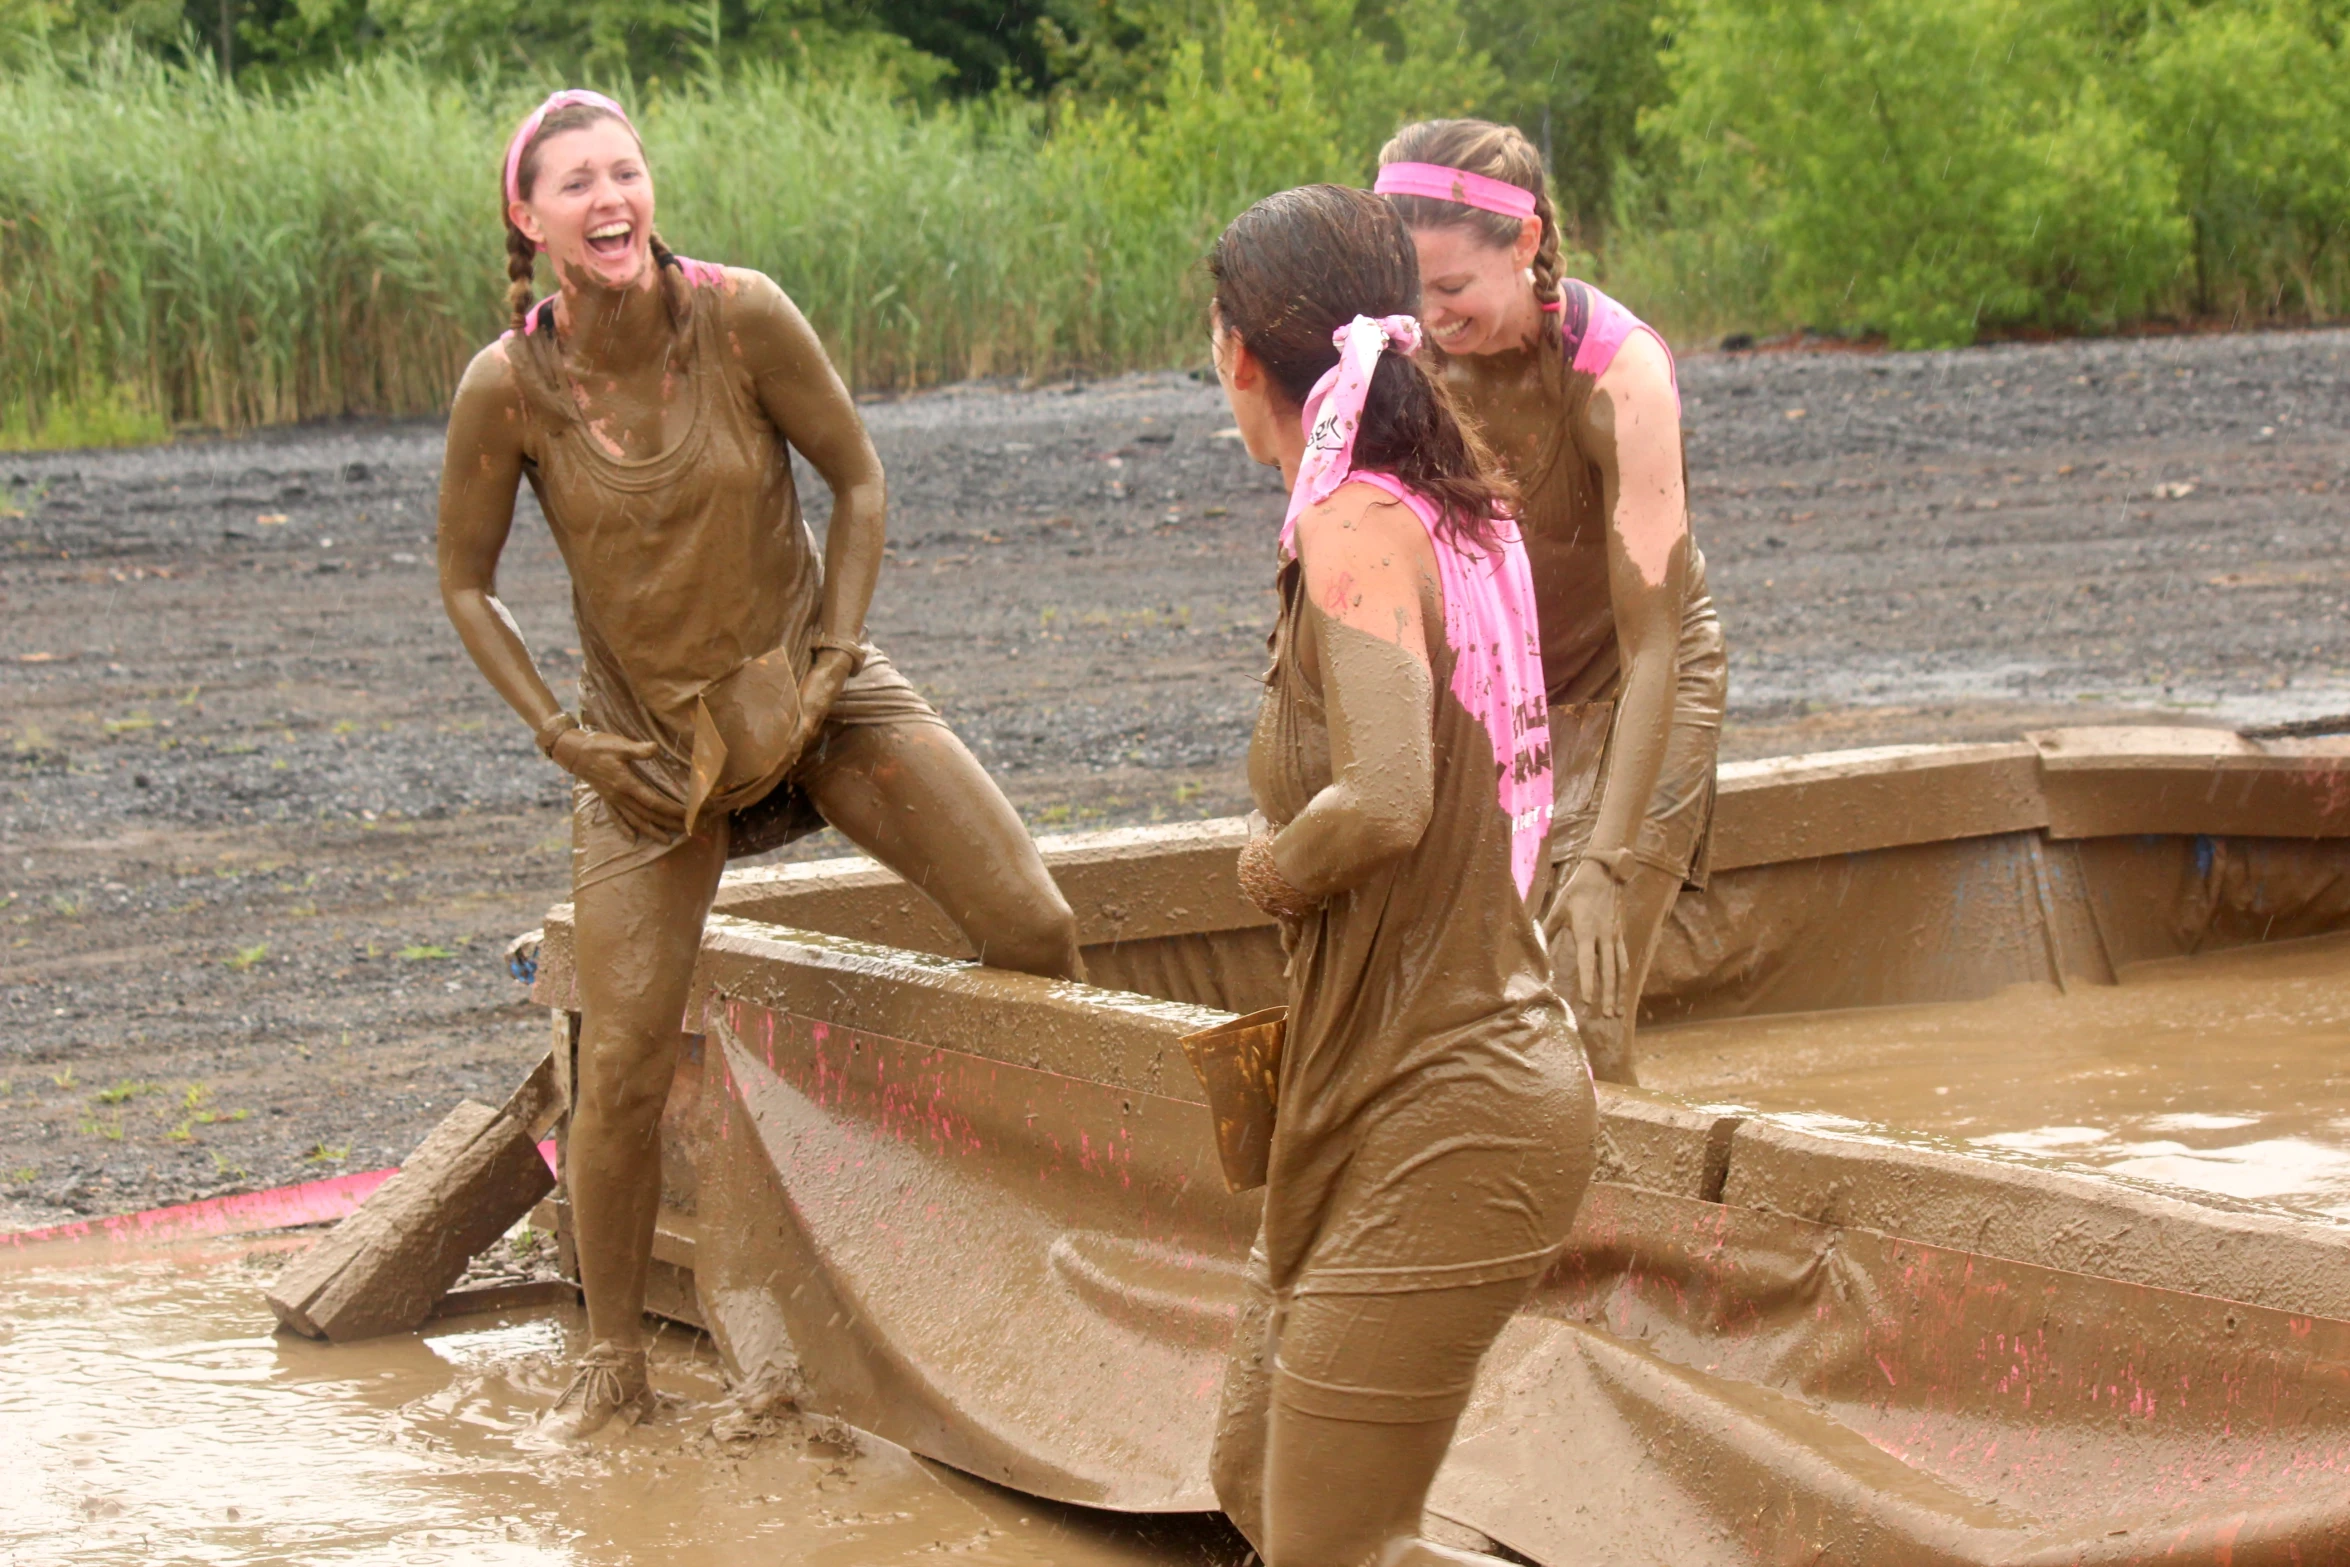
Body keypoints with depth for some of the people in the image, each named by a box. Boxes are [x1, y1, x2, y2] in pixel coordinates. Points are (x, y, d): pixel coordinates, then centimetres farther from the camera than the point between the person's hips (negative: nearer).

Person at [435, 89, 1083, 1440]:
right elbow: (467, 583, -1)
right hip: (650, 739, -1)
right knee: (622, 1062, -4)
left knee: (1034, 926, -8)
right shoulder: (509, 387, -17)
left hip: (814, 687, 1)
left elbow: (858, 477, -4)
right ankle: (614, 1366, 15)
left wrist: (834, 657, -9)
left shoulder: (741, 316, -18)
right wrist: (565, 737, -8)